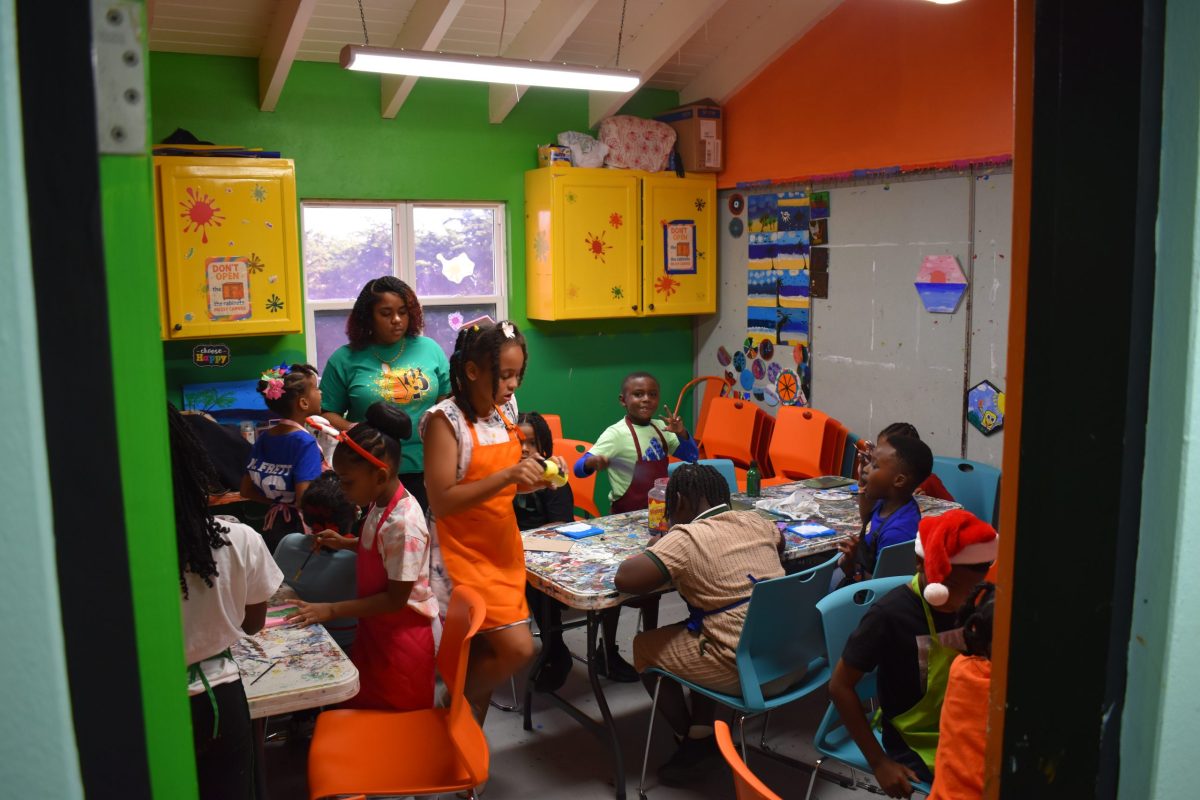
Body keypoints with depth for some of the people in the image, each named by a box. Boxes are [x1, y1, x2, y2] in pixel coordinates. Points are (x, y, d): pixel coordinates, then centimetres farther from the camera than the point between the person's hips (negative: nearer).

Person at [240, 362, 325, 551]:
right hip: (301, 529, -7)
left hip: (272, 527, 7)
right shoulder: (305, 442, -20)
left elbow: (246, 490, 10)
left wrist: (279, 500, 10)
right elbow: (304, 500, -27)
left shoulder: (264, 439, 2)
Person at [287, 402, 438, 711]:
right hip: (377, 628, 9)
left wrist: (331, 611, -22)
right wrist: (345, 543, 2)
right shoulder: (380, 504, -2)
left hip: (402, 636, -9)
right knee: (364, 708, 22)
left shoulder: (403, 523, -30)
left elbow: (396, 599, -26)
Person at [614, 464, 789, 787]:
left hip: (749, 672, -7)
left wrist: (655, 549, 4)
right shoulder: (754, 521, 8)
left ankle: (695, 744, 23)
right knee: (697, 630, 30)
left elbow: (625, 579, -18)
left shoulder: (686, 539, -12)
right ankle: (703, 732, 25)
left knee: (645, 645, 15)